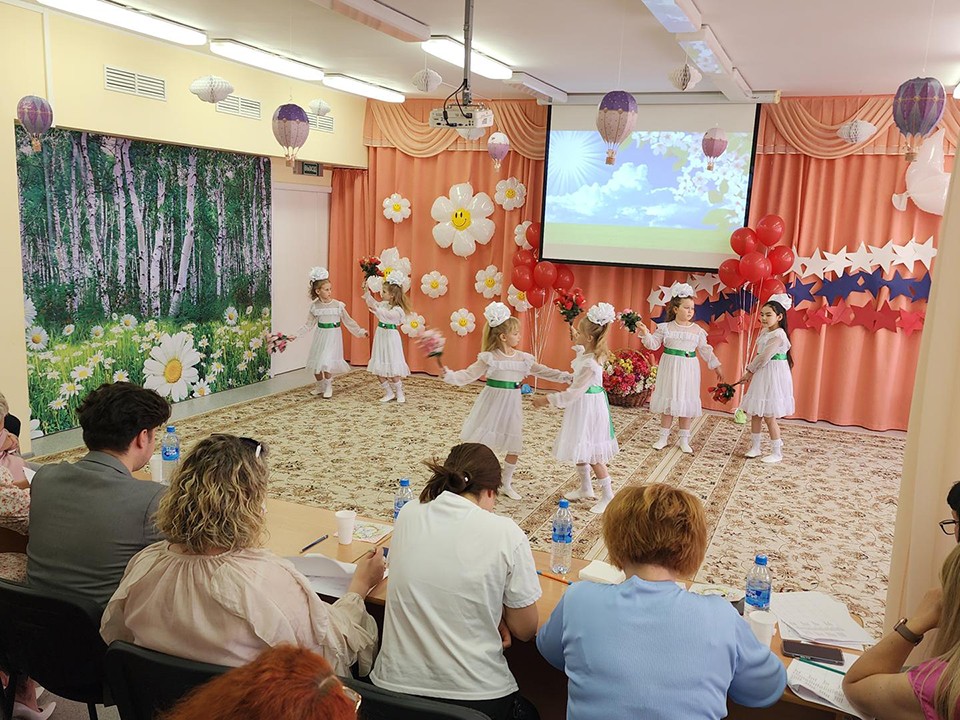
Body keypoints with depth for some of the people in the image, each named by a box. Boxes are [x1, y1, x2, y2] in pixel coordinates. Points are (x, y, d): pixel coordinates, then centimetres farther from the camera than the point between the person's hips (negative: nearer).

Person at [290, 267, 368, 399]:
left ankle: (328, 387, 9)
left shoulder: (338, 305, -9)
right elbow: (308, 324, 3)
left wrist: (360, 331, -3)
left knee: (327, 362, -12)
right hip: (321, 336, 3)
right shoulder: (314, 306, -3)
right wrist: (296, 335, -3)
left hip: (333, 336, -3)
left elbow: (348, 321, -1)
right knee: (316, 363, 8)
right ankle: (320, 386, 30)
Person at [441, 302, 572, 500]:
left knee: (514, 447, 8)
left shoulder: (523, 358, 3)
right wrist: (449, 375, -27)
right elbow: (469, 375, -12)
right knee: (477, 443, -2)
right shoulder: (489, 358, -10)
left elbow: (542, 371, 7)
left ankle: (506, 484, 26)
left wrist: (565, 376, 1)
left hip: (511, 405, 5)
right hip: (493, 403, -5)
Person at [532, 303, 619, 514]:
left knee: (593, 455, -1)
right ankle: (585, 488, 34)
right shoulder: (587, 353, 1)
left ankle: (608, 496, 11)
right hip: (582, 407, 10)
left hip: (589, 408, -10)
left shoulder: (591, 365, -27)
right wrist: (576, 341, 19)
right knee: (579, 450, 19)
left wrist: (547, 399, -23)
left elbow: (574, 393, -27)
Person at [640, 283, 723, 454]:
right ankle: (664, 436, 18)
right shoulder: (666, 327, -2)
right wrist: (645, 332, -20)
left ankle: (684, 439, 17)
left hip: (689, 369, 1)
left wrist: (716, 367, 9)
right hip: (670, 368, -1)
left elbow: (705, 350, 8)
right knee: (668, 401, 7)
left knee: (687, 402, 6)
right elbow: (653, 344, -4)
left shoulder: (697, 330, 1)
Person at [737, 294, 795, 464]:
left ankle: (777, 452, 10)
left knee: (769, 416, -3)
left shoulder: (778, 335, -19)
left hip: (773, 377, -9)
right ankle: (755, 447, 23)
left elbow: (763, 358, -22)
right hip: (761, 375, 9)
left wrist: (749, 370, -10)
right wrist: (751, 372, 5)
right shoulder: (765, 331, 9)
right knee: (755, 413, 12)